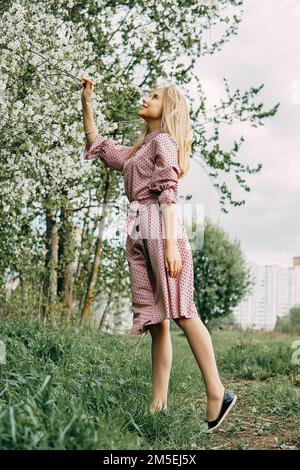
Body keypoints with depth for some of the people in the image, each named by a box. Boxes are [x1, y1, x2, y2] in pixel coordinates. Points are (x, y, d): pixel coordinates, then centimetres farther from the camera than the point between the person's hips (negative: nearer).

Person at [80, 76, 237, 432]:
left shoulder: (163, 141, 4)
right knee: (155, 321, 0)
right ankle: (158, 406, -2)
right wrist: (86, 103, 30)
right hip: (138, 233, 8)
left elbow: (168, 192, -9)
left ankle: (216, 395, -13)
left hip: (159, 226, -7)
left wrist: (171, 244, -20)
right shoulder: (136, 152, 28)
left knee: (179, 311, -15)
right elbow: (96, 146, 37)